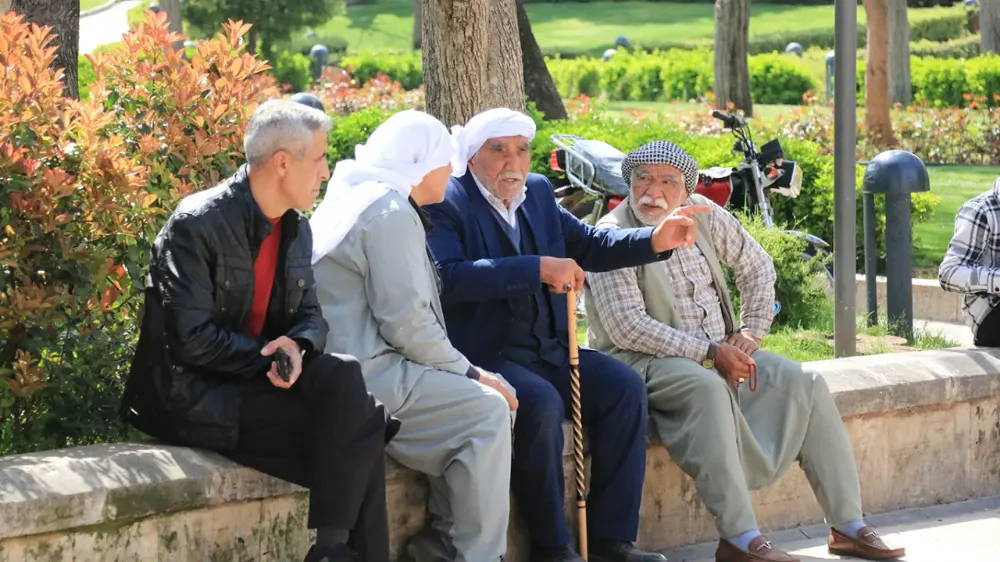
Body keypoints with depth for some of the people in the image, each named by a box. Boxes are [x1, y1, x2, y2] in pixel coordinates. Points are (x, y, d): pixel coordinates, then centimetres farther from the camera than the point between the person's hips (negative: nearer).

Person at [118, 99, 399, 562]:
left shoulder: (296, 229, 10)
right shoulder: (198, 225, -14)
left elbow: (311, 316, 10)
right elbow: (190, 339, -19)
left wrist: (298, 346, -13)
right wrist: (271, 357, -17)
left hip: (256, 379, 7)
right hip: (194, 397, -7)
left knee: (343, 376, -22)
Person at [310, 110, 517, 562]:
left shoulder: (358, 199, 22)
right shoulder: (391, 212, -12)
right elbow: (406, 322, -19)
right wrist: (468, 372, -7)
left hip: (347, 368, 11)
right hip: (364, 376, -11)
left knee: (490, 394, 7)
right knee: (487, 413, -14)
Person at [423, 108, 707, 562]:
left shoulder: (537, 193, 14)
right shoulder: (446, 205, -10)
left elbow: (589, 245, 18)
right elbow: (448, 277, -26)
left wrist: (656, 241, 0)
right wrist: (538, 268, -29)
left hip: (547, 350, 8)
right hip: (484, 354, -8)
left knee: (624, 387, -10)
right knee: (540, 402, -32)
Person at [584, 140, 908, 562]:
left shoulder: (701, 214, 5)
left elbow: (757, 265, 17)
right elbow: (628, 328, -20)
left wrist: (749, 334, 3)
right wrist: (708, 351, -21)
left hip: (719, 350, 7)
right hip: (645, 359, -7)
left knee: (805, 384, -8)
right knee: (707, 388, -37)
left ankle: (848, 526, -4)